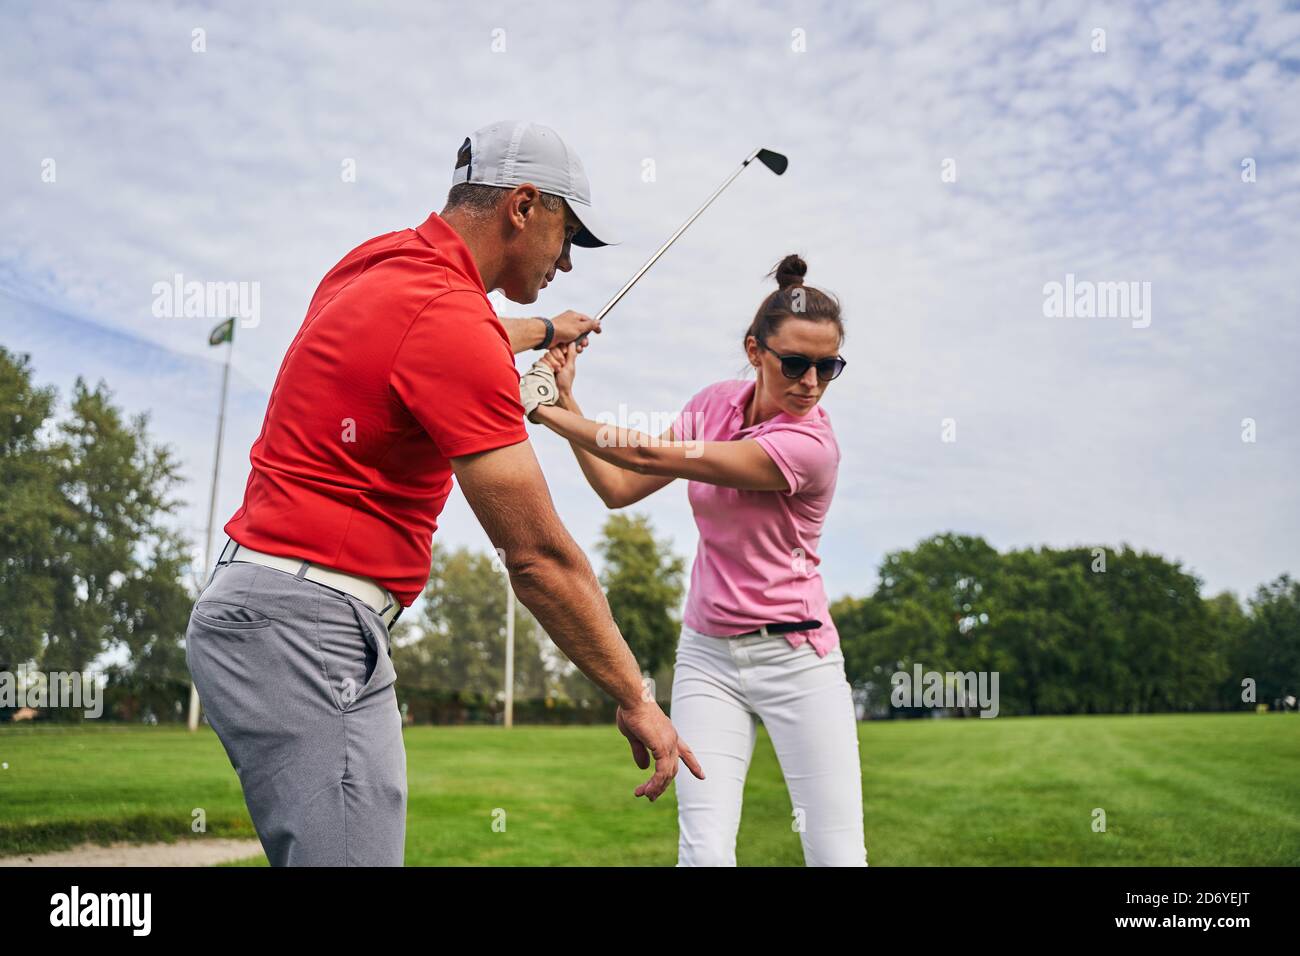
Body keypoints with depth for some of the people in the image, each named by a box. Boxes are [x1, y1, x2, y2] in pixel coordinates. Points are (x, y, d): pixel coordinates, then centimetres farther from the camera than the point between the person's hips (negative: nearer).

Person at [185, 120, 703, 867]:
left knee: (359, 846, 15)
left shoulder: (379, 265, 11)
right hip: (302, 628, -10)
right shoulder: (448, 318, -18)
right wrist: (636, 701, -7)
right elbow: (540, 557, -16)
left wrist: (544, 330, 56)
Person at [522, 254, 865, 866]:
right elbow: (618, 489, 6)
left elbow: (655, 456, -23)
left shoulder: (809, 444, -19)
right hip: (707, 655, 4)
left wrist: (547, 412, -17)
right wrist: (566, 402, -3)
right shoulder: (714, 403, 1)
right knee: (704, 850, -8)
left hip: (794, 657, -4)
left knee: (838, 857, -5)